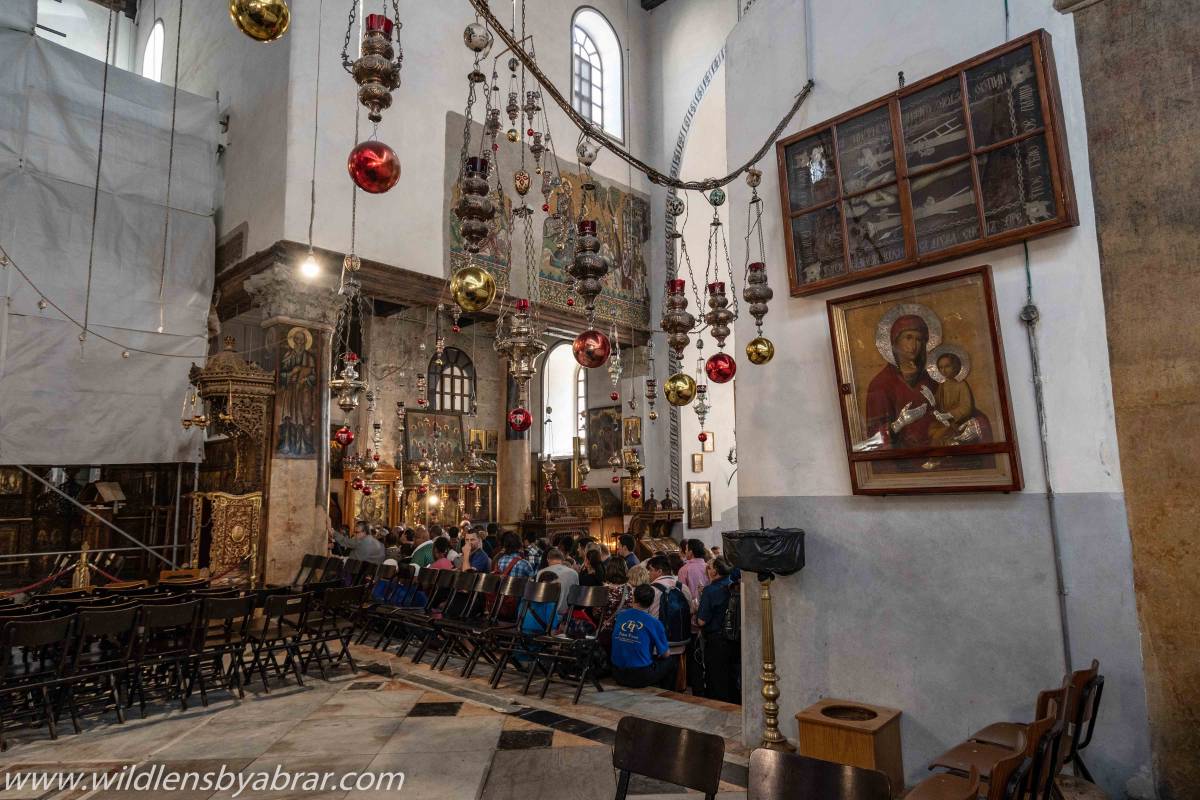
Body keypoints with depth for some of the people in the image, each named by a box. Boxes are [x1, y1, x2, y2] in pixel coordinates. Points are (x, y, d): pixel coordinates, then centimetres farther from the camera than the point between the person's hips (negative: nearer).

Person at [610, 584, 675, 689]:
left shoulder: (621, 615, 2)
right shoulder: (654, 622, -11)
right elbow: (665, 654, 0)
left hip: (617, 675, 5)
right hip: (641, 677, -5)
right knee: (670, 661, 19)